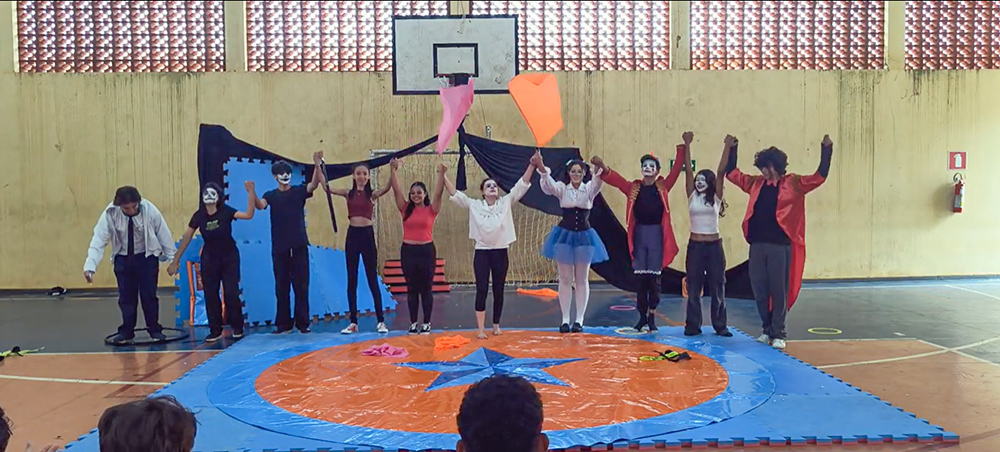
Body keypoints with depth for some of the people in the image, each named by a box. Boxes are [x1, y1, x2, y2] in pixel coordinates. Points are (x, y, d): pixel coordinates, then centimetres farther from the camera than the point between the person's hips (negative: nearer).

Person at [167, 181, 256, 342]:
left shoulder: (226, 211, -13)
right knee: (211, 294, 3)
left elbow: (249, 214, -25)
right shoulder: (199, 216, -8)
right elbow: (187, 238, -3)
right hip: (209, 258, 2)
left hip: (229, 257, -2)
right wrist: (175, 260, -3)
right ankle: (215, 330, 13)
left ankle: (237, 327, 12)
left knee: (231, 292, -4)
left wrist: (251, 193, -31)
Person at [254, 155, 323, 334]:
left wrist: (317, 166, -30)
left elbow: (314, 185, -14)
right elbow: (260, 205, -14)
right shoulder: (271, 195, 7)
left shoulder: (299, 191, 5)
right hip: (279, 247, 1)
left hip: (299, 245, -1)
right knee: (281, 287, 5)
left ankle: (303, 323, 7)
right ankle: (283, 323, 11)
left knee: (301, 285, 1)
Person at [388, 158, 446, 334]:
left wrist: (441, 174, -26)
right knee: (411, 288, 9)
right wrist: (393, 171, -15)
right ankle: (413, 322, 17)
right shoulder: (406, 209, 4)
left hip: (426, 251, -2)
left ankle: (427, 323, 14)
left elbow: (438, 193, -13)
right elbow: (396, 190, -4)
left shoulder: (431, 210, 0)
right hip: (408, 251, 2)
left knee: (426, 288, 5)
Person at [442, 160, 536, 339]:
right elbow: (455, 194, -3)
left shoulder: (506, 202, 1)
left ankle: (496, 325, 24)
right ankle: (481, 329, 3)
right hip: (482, 252, -1)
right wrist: (443, 176, -12)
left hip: (500, 252, 1)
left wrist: (531, 165, -14)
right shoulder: (474, 205, 1)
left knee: (498, 291, 9)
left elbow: (522, 185, -5)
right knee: (481, 291, -3)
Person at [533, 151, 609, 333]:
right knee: (565, 279, 5)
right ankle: (565, 319, 12)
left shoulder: (589, 189, 0)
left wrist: (600, 171, -47)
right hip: (564, 235, 0)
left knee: (582, 280, 7)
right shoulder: (562, 188, -1)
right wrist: (541, 168, -42)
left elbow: (597, 182, -23)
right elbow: (548, 184, -21)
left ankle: (579, 320, 15)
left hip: (584, 236, 0)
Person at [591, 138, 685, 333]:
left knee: (654, 278, 1)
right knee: (641, 278, 5)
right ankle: (642, 317, 16)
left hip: (657, 233, -1)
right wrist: (603, 167, -27)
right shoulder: (633, 188, 4)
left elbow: (676, 170, -5)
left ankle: (652, 318, 10)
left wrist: (683, 147, -13)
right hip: (639, 233, 1)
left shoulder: (663, 187, 3)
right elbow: (615, 179, -8)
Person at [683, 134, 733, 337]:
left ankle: (720, 325, 13)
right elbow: (688, 170, -2)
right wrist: (687, 145, -6)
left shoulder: (716, 197, 1)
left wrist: (728, 147, -11)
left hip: (714, 245, -1)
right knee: (693, 287, 4)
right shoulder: (692, 196, 3)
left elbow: (721, 171, -7)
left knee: (718, 287, 5)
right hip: (695, 245, 1)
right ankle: (693, 325, 11)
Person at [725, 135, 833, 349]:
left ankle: (778, 334, 9)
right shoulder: (756, 183, 11)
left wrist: (826, 151, -13)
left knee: (779, 290, 1)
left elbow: (819, 177, -6)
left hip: (780, 246, -4)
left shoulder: (792, 183, 0)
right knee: (759, 289, 8)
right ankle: (767, 329, 23)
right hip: (757, 244, 4)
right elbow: (732, 173, 20)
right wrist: (732, 149, 15)